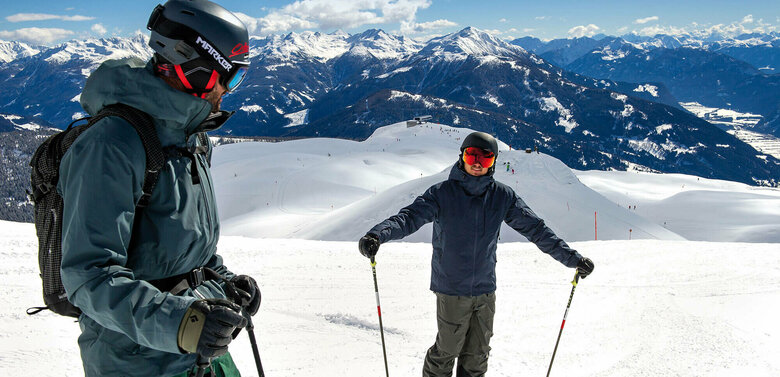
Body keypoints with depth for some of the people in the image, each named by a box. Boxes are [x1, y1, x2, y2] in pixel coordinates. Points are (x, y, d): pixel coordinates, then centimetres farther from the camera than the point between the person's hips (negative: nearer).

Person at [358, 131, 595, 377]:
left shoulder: (503, 196, 1)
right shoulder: (442, 193, -8)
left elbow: (534, 228, 4)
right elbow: (410, 217, -19)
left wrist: (571, 258, 2)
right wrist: (377, 235, -38)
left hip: (485, 290, 3)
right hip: (451, 290, -3)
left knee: (477, 354, 15)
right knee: (447, 349, 4)